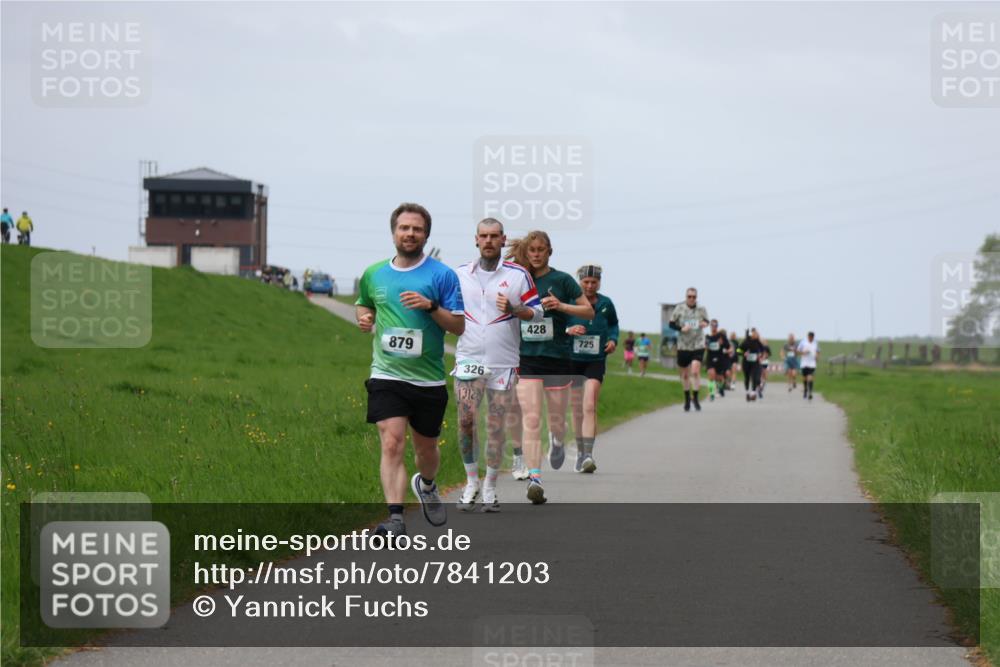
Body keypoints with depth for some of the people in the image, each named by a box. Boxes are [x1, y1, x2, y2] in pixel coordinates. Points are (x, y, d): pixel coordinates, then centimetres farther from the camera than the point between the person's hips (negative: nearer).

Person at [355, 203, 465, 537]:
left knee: (426, 449, 14)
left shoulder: (442, 275, -2)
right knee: (392, 444, -17)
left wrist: (430, 306, -19)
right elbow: (363, 305, 27)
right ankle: (395, 518, -22)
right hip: (386, 375, 0)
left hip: (429, 380, 0)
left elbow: (459, 325, -3)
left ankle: (426, 485, 48)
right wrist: (364, 317, 4)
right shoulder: (373, 274, 8)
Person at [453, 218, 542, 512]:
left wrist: (513, 310, -16)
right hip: (469, 359, 1)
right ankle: (471, 482, 4)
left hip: (504, 363, -1)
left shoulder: (518, 274, 1)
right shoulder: (460, 274, 8)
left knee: (496, 425, 2)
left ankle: (490, 486, 13)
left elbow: (537, 312, 2)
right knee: (466, 419, -10)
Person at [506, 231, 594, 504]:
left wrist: (561, 306, -15)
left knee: (557, 420, 10)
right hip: (527, 359, 1)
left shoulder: (561, 280, -2)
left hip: (557, 358, -1)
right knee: (531, 420, -13)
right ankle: (534, 478, -18)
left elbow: (589, 311, -2)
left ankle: (557, 442, 47)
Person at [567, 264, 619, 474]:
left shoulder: (606, 304, 2)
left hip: (595, 361, 0)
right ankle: (581, 453, 26)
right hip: (572, 360, 1)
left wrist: (613, 339, 1)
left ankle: (588, 455, -24)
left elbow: (613, 324, 20)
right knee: (577, 410, 10)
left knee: (589, 407, -17)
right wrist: (568, 330, -24)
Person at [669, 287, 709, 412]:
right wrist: (681, 328, -16)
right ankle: (687, 399, 28)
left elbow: (706, 321, 15)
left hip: (698, 346, -1)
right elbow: (671, 324, 1)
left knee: (695, 371, -16)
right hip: (683, 346, 1)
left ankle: (695, 398, -4)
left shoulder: (701, 309, -1)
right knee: (685, 374, 10)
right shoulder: (679, 308, -3)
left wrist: (705, 323, -9)